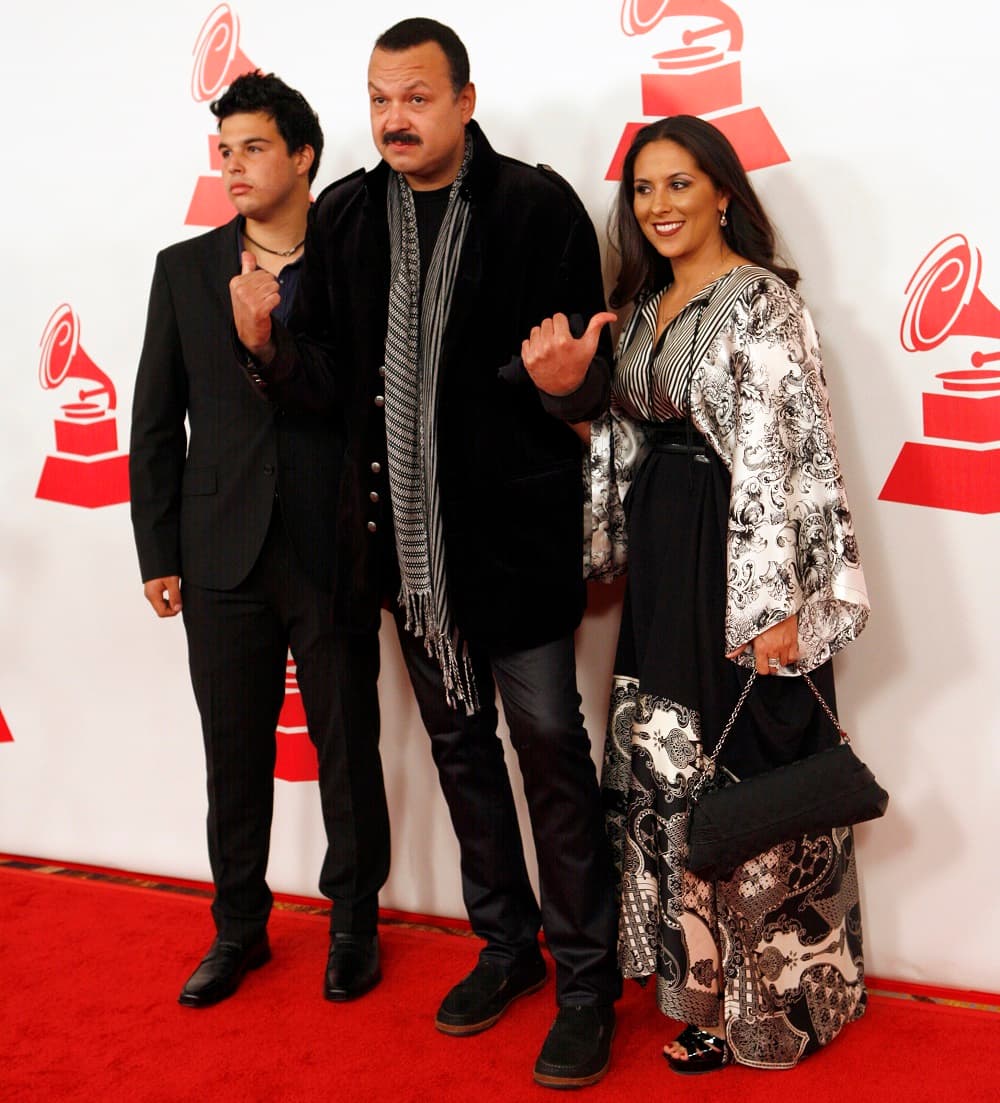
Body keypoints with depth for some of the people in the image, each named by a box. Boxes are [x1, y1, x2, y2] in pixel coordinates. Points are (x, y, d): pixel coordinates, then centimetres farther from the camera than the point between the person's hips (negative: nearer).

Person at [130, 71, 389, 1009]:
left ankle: (353, 926, 26)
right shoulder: (184, 269, 7)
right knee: (234, 754, 12)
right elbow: (155, 420, 7)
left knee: (347, 749, 8)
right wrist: (158, 552, 4)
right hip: (224, 555, 3)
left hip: (334, 554, -2)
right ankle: (239, 929, 29)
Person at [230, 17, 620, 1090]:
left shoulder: (537, 206, -8)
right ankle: (506, 942, 34)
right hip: (406, 536, 5)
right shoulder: (342, 217, 5)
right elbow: (329, 379, 4)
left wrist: (568, 385, -31)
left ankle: (586, 980, 17)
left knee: (550, 750, 2)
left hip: (514, 528, -5)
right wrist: (266, 346, -15)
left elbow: (589, 381, -9)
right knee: (458, 744, 16)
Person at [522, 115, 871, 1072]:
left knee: (746, 774, 0)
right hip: (660, 561, 8)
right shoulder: (644, 304, 14)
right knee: (667, 769, 13)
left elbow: (782, 456, -17)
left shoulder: (762, 301, -10)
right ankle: (701, 974, 32)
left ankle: (766, 1000, 19)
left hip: (739, 562, -8)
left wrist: (779, 605, -21)